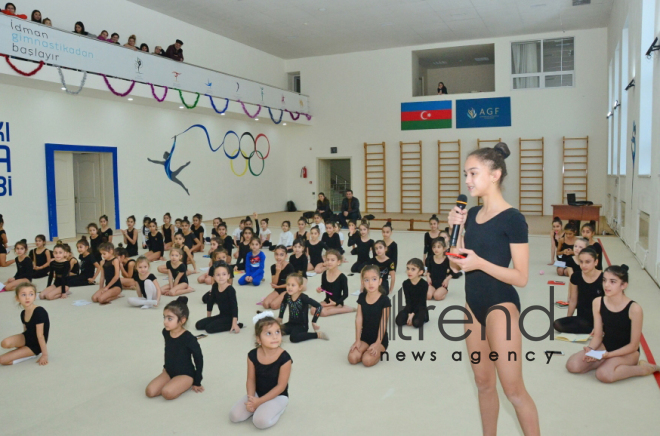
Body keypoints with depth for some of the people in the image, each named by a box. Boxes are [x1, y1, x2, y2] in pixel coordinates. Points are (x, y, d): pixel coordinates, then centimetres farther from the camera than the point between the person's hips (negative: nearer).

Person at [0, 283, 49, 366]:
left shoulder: (39, 311, -25)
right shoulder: (23, 313, -1)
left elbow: (40, 335, -23)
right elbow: (26, 331, 12)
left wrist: (45, 355, -18)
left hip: (35, 345, -6)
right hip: (26, 338, 6)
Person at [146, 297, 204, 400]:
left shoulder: (189, 338, -24)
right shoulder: (165, 333, -6)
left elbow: (199, 359, -13)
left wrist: (197, 382, -7)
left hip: (185, 374, -6)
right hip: (169, 371, 6)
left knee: (167, 393, -29)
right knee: (150, 392, -12)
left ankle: (187, 384, -1)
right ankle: (173, 383, 8)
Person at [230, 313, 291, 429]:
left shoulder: (284, 358, -23)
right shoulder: (252, 355, -12)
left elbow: (281, 386, -18)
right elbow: (251, 379, -3)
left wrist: (259, 401, -20)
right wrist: (251, 399, -21)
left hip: (278, 396, -5)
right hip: (257, 393, 5)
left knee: (260, 421, -28)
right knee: (234, 416, -9)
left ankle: (276, 408, 3)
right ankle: (261, 406, 12)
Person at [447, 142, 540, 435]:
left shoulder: (512, 219, -14)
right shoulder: (471, 215, 5)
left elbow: (521, 277, -15)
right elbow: (456, 265, 8)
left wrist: (480, 262, -26)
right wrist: (455, 229, -5)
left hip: (501, 306, -7)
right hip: (473, 305, 7)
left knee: (513, 388, -4)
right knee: (484, 383, 17)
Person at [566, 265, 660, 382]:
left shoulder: (634, 309, -20)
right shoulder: (598, 303, -7)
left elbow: (633, 346, -14)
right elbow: (597, 335, -1)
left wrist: (608, 355, -23)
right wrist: (590, 349, -22)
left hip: (627, 352, -4)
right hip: (605, 346, 4)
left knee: (604, 375, -31)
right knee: (572, 366, -18)